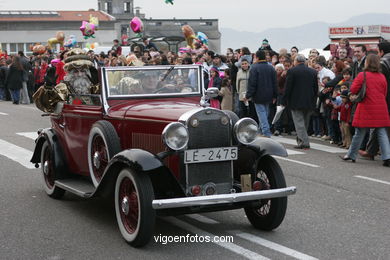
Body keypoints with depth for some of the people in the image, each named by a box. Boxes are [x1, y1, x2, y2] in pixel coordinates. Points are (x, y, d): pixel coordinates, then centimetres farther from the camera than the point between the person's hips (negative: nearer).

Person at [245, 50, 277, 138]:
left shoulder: (254, 68, -12)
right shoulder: (271, 68, 7)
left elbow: (252, 83, -15)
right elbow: (275, 83, 9)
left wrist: (248, 95, -10)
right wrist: (274, 96, 15)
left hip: (258, 96, -6)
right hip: (268, 96, 6)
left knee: (261, 112, -4)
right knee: (265, 113, 17)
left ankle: (266, 132, -12)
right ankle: (261, 130, 27)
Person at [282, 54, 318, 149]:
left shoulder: (292, 71, -8)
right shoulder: (313, 72, 6)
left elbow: (288, 88, -9)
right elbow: (316, 88, 11)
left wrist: (285, 101, -2)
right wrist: (314, 101, 18)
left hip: (296, 102, -5)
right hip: (309, 102, 5)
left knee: (299, 122, -4)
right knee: (305, 122, 15)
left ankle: (304, 142, -12)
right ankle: (301, 140, 26)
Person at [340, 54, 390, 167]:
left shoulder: (362, 75, -8)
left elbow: (353, 90, -7)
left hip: (366, 108, -3)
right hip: (380, 109, 3)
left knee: (359, 133, 6)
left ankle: (351, 155, 18)